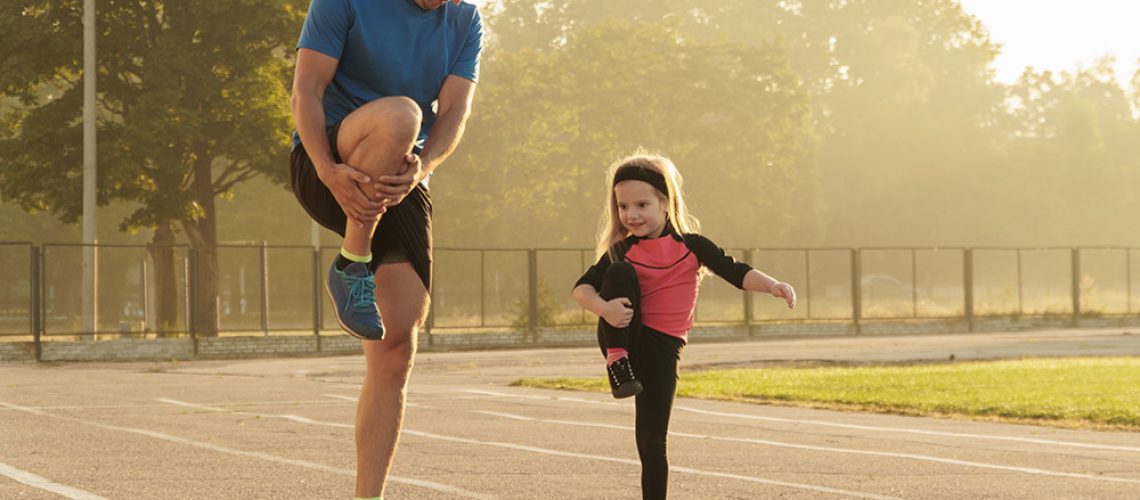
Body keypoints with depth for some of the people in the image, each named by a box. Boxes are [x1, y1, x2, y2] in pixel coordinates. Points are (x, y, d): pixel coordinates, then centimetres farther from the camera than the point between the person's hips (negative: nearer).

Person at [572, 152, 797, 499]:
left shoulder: (691, 245, 0)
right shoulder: (621, 251, 0)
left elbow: (735, 272, -3)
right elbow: (582, 287, -6)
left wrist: (773, 286, -20)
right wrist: (604, 308, -28)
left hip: (661, 348, 0)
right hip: (623, 337, 0)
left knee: (652, 441, -3)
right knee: (621, 272, -24)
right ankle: (618, 361, -21)